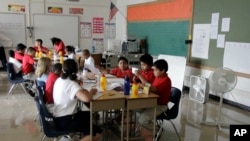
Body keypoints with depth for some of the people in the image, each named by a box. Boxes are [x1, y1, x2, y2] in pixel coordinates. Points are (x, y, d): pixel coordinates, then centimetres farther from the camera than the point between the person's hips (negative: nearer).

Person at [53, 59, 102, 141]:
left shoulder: (59, 80, 4)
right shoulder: (72, 84, -22)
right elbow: (87, 98, -37)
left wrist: (82, 90, 5)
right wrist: (91, 92, -15)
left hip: (59, 117, 9)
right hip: (64, 120, -9)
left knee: (90, 115, 26)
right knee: (97, 133, -11)